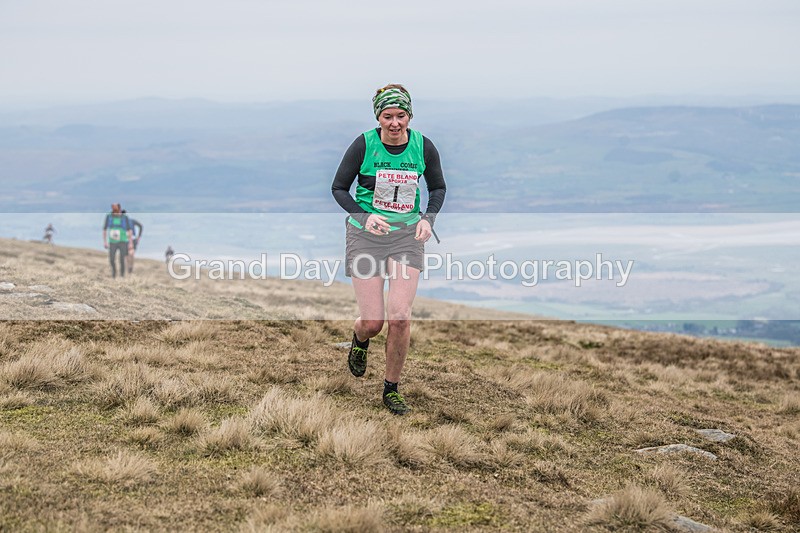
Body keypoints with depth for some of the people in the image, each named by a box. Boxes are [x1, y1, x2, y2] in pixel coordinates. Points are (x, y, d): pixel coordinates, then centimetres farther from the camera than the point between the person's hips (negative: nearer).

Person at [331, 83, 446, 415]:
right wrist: (364, 216, -17)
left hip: (407, 235, 1)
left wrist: (428, 219, -5)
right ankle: (359, 340, 36)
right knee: (373, 322, -4)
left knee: (399, 316, -12)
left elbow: (438, 188, 13)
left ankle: (391, 390, 7)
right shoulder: (364, 144, -10)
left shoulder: (423, 147, -3)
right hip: (366, 234, -1)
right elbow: (338, 188, -1)